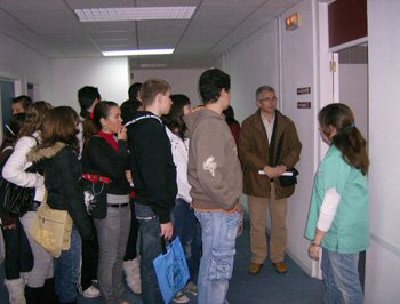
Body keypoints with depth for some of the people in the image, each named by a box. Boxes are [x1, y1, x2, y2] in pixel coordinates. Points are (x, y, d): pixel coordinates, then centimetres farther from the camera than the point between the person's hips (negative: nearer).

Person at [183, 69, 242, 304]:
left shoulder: (207, 121, 11)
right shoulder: (211, 125, -20)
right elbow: (208, 174, -28)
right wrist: (230, 203, -16)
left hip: (216, 208, 10)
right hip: (218, 210, -10)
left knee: (212, 265, 22)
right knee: (219, 268, 2)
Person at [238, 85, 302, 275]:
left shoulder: (287, 124, 8)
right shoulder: (248, 124, 1)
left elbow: (295, 148, 3)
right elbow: (244, 151, -8)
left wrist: (284, 166, -15)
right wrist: (265, 168, -17)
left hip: (280, 181, 2)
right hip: (257, 180, -1)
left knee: (279, 223, 11)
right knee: (256, 223, 7)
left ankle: (278, 258, 27)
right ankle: (257, 259, 23)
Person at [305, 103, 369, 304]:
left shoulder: (334, 159, -23)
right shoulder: (352, 152, 6)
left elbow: (330, 205, -23)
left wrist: (316, 242, -15)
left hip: (341, 234, -9)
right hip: (352, 228, 9)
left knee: (346, 285, 6)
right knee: (330, 275, 23)